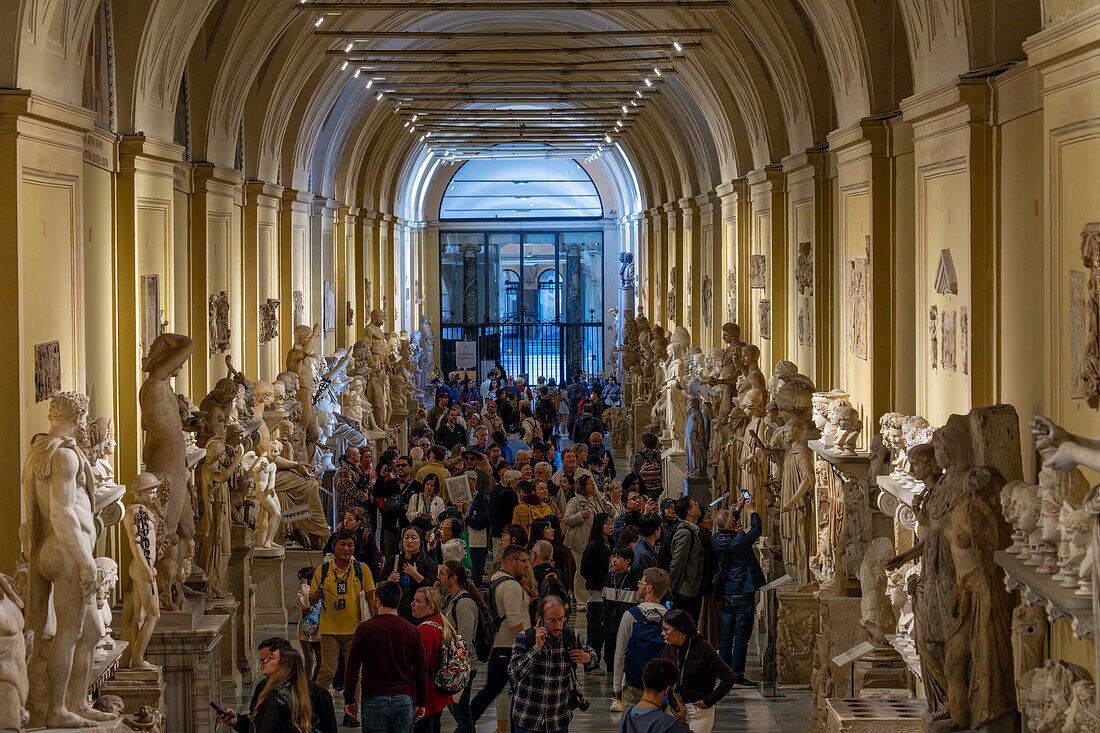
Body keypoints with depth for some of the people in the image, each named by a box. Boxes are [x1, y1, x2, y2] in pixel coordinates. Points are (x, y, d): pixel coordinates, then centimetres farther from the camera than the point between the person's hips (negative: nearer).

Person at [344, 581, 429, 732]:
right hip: (404, 700, 2)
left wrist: (349, 699, 7)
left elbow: (352, 667, -2)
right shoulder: (412, 630, 1)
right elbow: (422, 669, 4)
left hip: (373, 699, -2)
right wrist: (420, 703, 12)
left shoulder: (364, 629, -3)